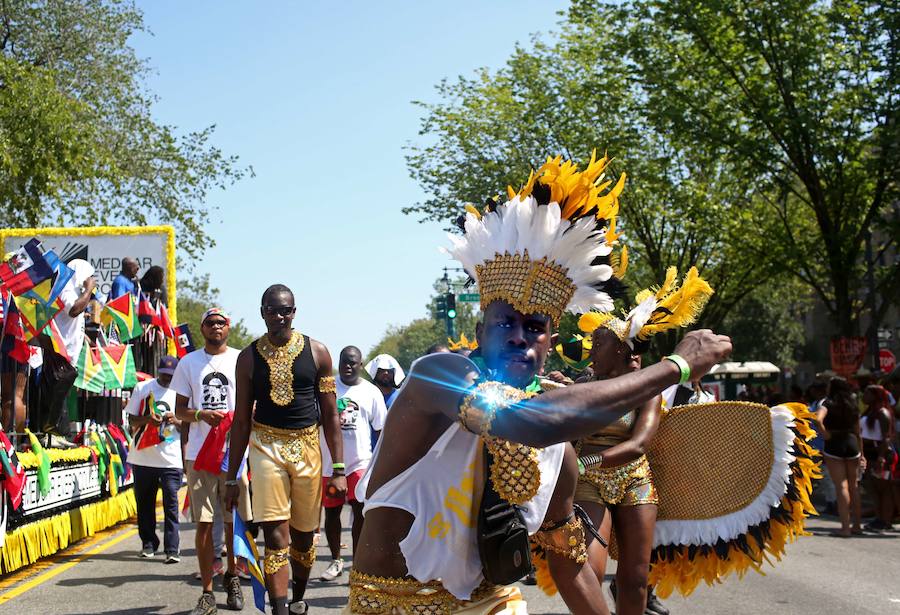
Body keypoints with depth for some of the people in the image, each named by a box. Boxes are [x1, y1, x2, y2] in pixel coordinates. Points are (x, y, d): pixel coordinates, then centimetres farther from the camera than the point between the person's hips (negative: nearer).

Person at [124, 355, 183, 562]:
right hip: (143, 457, 1)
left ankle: (172, 549, -8)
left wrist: (175, 420, -13)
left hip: (170, 459, -1)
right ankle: (148, 543, 25)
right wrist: (147, 419, -14)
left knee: (171, 504, -8)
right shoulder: (142, 388, 6)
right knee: (144, 502, 10)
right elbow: (132, 421, 6)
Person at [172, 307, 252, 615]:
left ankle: (231, 576, 27)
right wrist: (201, 414, -11)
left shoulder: (242, 359, 6)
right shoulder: (188, 362, 9)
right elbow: (179, 410, 10)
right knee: (203, 523, -1)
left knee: (234, 521, 4)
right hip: (199, 453, 1)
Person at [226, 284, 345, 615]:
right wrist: (231, 477, 5)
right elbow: (241, 420, 7)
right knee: (276, 536, -12)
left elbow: (330, 415, 3)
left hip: (307, 448, 1)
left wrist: (339, 469, -2)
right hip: (267, 446, -1)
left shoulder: (317, 352, 1)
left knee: (303, 535, 12)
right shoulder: (249, 357, 2)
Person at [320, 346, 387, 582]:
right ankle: (336, 560, 28)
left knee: (360, 510, -10)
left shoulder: (371, 392, 3)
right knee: (331, 512, 10)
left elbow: (380, 430, 7)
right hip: (329, 462, 2)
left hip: (360, 461, -1)